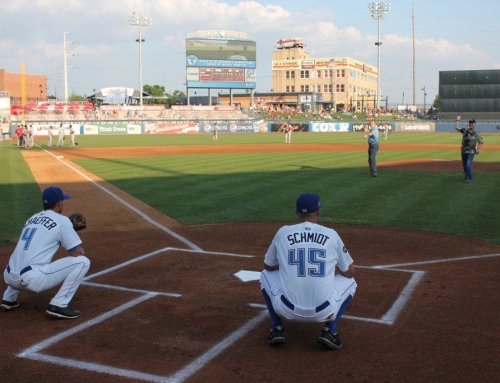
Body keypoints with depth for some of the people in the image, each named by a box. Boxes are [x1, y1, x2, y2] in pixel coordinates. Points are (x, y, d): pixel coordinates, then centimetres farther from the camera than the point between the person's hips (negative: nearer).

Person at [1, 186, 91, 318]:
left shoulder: (32, 218, 20)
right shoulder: (62, 220, -1)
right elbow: (77, 253, -2)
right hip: (32, 280, -8)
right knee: (83, 261, -2)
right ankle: (58, 305, -7)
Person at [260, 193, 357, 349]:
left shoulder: (283, 232, 4)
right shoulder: (331, 234, 4)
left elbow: (268, 266, 19)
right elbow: (350, 272, 13)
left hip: (288, 310, 1)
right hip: (323, 312, 0)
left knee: (266, 275, 29)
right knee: (349, 282, 28)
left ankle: (277, 329, 15)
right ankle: (329, 331, 9)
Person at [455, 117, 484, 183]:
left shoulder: (477, 134, -6)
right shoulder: (465, 130, 1)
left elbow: (480, 142, -8)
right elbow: (457, 127, -1)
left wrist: (478, 149, -22)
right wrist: (458, 120, -2)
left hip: (471, 152, -4)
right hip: (463, 151, 4)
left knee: (468, 165, -16)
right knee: (464, 165, 15)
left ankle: (469, 179, -9)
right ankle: (466, 176, 36)